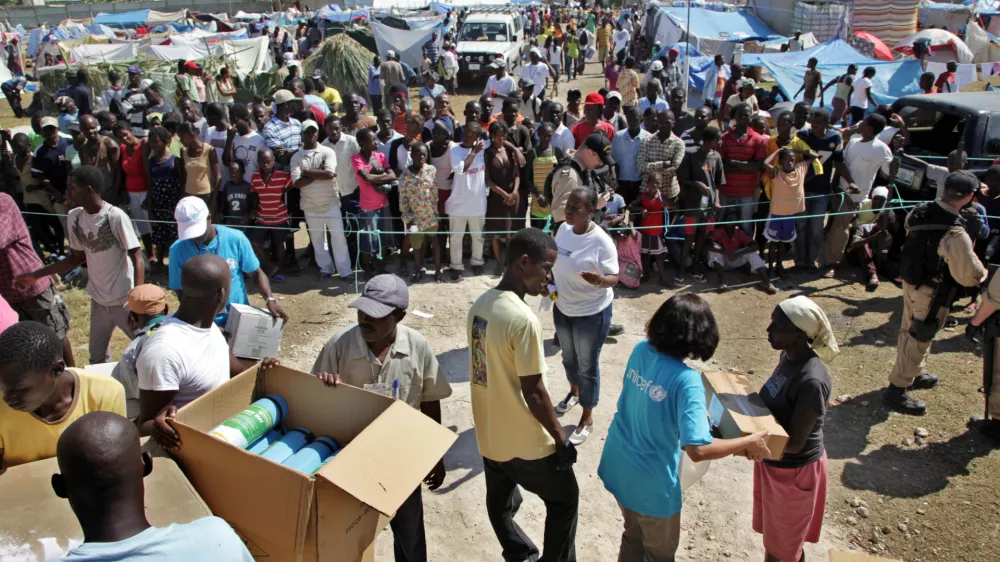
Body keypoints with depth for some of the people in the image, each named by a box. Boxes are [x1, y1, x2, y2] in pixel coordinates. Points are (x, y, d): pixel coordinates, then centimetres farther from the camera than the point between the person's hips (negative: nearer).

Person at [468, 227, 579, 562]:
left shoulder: (480, 304, -1)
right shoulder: (523, 319, -27)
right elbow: (533, 392, -22)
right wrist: (561, 439, -10)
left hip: (488, 435, 8)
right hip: (524, 442, -8)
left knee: (500, 503, 22)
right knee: (564, 499, 15)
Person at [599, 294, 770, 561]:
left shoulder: (641, 350, -9)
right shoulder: (686, 379, -29)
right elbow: (698, 450, -34)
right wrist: (748, 442, -20)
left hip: (617, 466, 6)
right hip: (650, 482, -6)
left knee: (633, 535, 32)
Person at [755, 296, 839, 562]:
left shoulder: (811, 381, -32)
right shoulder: (788, 355, -6)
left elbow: (794, 443, -27)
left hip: (794, 470, -7)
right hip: (771, 461, 7)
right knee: (770, 531, 28)